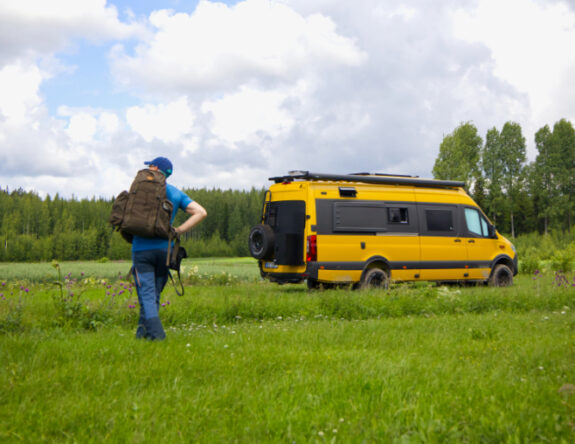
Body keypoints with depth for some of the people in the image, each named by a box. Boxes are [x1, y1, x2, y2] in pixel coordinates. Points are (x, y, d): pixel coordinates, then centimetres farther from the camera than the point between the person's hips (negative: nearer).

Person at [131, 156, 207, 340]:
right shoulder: (177, 194, 12)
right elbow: (201, 212, 2)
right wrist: (178, 230, 3)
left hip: (142, 248, -3)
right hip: (165, 248, 3)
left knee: (146, 293, -5)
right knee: (155, 294, 13)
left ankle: (156, 332, -18)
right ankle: (142, 331, 16)